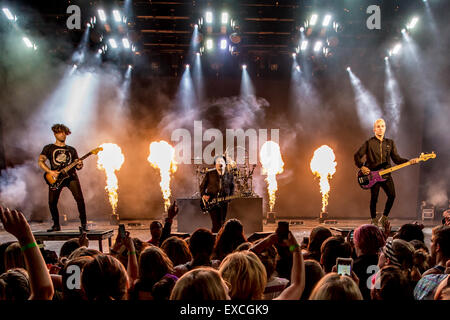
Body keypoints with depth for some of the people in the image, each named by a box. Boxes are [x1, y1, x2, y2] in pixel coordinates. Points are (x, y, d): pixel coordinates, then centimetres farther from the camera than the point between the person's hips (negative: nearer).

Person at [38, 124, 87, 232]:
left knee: (79, 199, -15)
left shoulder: (71, 150, 19)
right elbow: (40, 161, 2)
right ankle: (56, 225, 12)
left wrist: (79, 165, -8)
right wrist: (50, 172, -12)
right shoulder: (49, 148, 12)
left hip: (71, 175, 1)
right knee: (52, 202, -8)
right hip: (56, 178, -1)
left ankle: (83, 224, -6)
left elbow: (77, 166, 17)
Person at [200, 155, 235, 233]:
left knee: (221, 224, 7)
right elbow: (202, 186, 10)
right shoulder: (209, 174, 2)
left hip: (223, 203, 3)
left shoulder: (229, 175, 7)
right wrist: (203, 195, -5)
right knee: (216, 224, -10)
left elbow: (232, 187, 19)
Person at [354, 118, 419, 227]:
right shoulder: (369, 143, 1)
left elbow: (396, 159, 10)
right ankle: (374, 220, 15)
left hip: (386, 174, 3)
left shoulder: (390, 143, 13)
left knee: (392, 195, -8)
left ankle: (384, 218, 10)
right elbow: (357, 155, 3)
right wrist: (362, 167, -9)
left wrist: (409, 161, -3)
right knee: (374, 198, -2)